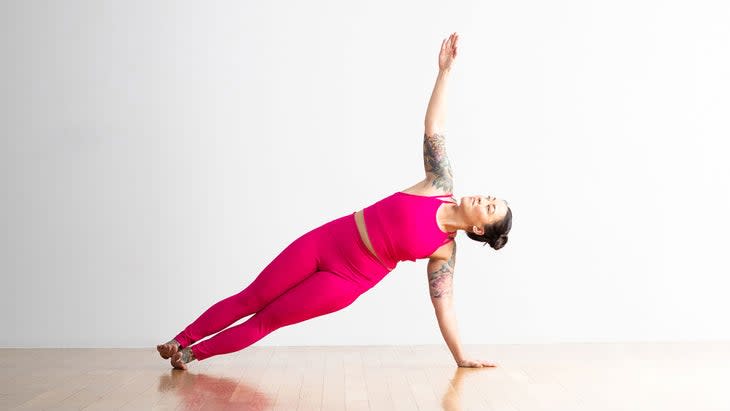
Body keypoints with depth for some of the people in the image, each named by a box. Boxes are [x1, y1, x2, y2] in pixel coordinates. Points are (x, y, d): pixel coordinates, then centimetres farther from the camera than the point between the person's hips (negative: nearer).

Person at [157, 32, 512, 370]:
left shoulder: (444, 251, -6)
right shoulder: (441, 185, -3)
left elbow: (443, 305, -2)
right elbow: (433, 127, -5)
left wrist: (461, 357, -5)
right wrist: (445, 70, -10)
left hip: (347, 279, -2)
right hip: (326, 241, 2)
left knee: (265, 320, 2)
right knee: (249, 299, 7)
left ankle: (192, 353, 20)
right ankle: (180, 340, 22)